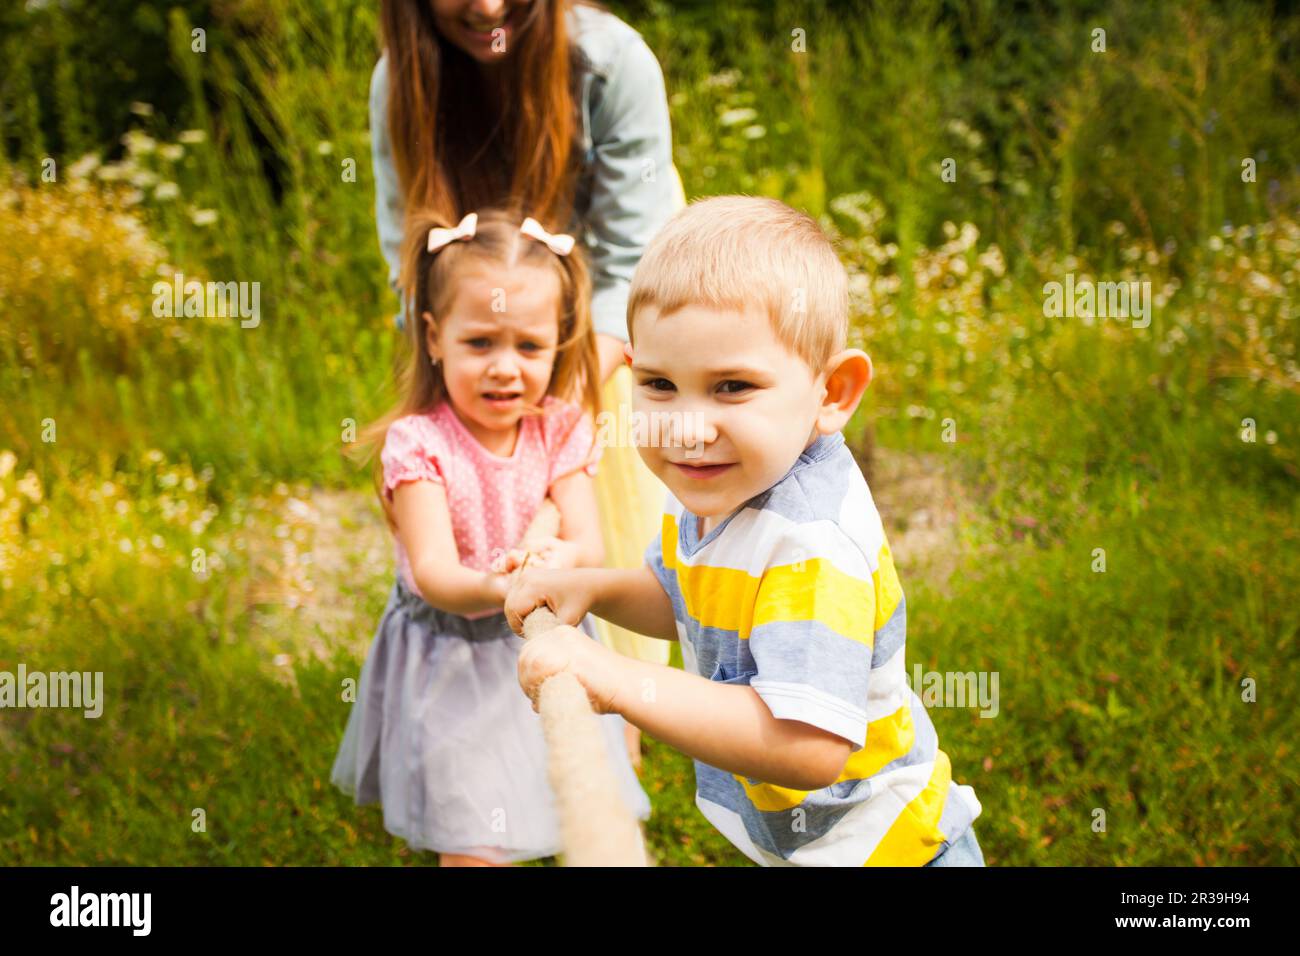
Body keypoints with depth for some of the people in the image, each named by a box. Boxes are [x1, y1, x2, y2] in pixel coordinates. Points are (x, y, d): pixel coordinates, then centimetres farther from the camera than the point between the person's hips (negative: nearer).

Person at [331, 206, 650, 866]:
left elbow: (591, 546, -13)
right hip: (451, 657, -3)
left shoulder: (560, 431, -5)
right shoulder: (419, 444, -17)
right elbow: (433, 572, -27)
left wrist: (562, 559, -38)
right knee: (474, 845, -4)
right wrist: (495, 587, -49)